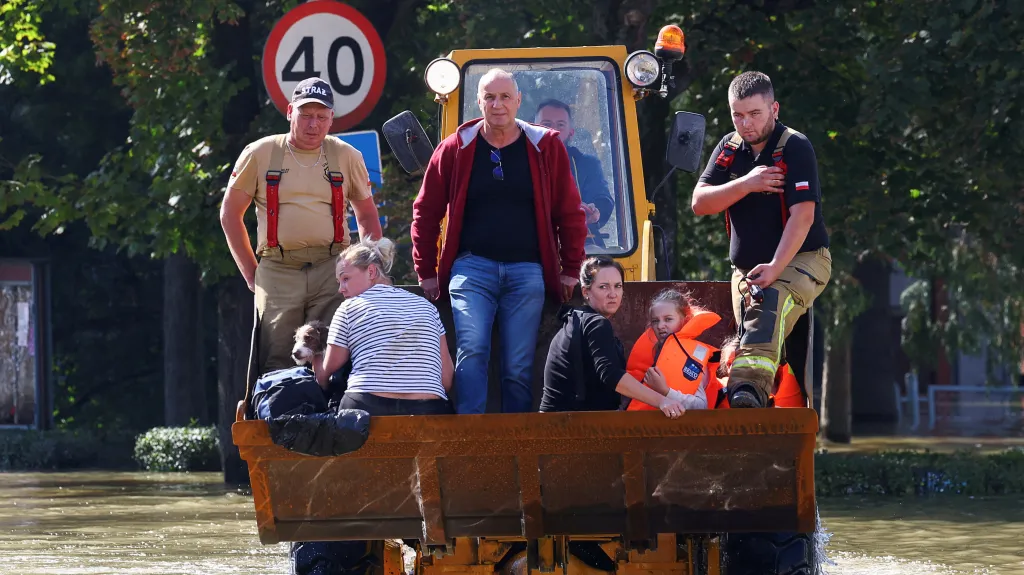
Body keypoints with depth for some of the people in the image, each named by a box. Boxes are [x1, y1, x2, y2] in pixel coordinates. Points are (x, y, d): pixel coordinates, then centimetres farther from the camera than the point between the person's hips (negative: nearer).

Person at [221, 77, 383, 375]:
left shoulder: (346, 157, 12)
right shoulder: (260, 154, 7)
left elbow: (367, 215, 22)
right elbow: (230, 215, 13)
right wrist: (251, 273, 7)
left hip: (331, 271, 1)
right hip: (278, 270, -1)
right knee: (277, 365, -5)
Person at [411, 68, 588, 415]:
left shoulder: (546, 148, 7)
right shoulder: (456, 149, 7)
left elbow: (570, 213, 11)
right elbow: (426, 211, 13)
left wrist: (571, 270, 8)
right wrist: (426, 273, 10)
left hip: (527, 271, 1)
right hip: (472, 268, -1)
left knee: (519, 367, -1)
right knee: (471, 351, -19)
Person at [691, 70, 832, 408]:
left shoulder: (795, 148, -11)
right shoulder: (729, 149, 9)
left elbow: (802, 215, -19)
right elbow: (700, 203, 1)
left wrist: (775, 267, -30)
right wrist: (746, 184, -15)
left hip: (800, 258, -8)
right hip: (746, 266, 8)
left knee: (769, 305, -35)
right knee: (748, 333, -7)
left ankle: (750, 387, -56)